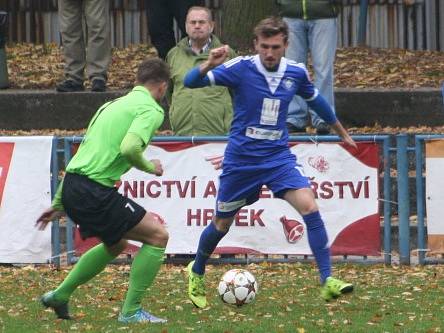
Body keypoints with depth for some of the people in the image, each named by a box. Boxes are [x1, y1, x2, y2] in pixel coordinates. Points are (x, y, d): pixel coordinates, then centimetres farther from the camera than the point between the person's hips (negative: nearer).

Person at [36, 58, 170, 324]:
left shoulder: (113, 105, 23)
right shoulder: (151, 109, -4)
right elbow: (129, 148, -23)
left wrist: (58, 203, 30)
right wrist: (150, 167, -1)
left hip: (71, 184, 9)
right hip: (94, 191, -9)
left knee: (116, 244, 29)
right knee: (157, 235, -1)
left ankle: (61, 295, 35)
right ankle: (131, 311, 1)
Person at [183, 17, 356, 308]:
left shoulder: (296, 73, -3)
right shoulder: (241, 68, -15)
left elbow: (315, 100, 19)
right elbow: (191, 82, -21)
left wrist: (342, 132, 30)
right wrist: (209, 65, -43)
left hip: (278, 156, 2)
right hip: (241, 160, -2)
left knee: (309, 206, -20)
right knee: (223, 223, 12)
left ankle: (327, 280, -17)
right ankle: (196, 273, 39)